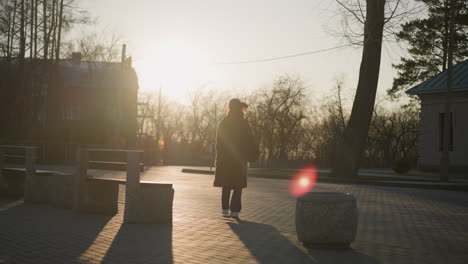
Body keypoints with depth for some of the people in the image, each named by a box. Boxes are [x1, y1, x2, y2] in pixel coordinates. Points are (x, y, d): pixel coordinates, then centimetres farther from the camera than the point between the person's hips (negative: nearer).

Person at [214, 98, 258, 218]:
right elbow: (250, 141, -7)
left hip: (225, 158, 3)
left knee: (226, 184, 16)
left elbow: (219, 143, 1)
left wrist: (219, 159, 7)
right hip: (239, 158, -3)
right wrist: (252, 154, 5)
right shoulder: (244, 123, -7)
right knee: (238, 186, 4)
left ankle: (225, 208, 17)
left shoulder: (223, 123, 0)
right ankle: (235, 210, -2)